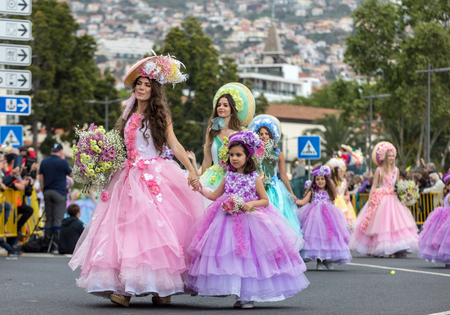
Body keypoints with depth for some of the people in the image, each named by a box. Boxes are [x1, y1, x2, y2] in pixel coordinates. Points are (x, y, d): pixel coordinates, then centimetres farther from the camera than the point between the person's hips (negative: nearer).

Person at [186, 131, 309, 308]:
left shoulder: (255, 178, -3)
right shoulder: (228, 177, 7)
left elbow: (265, 200, 0)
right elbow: (215, 196, 15)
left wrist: (251, 204, -16)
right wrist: (200, 189, 4)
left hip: (250, 220, -3)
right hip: (229, 222, 3)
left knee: (249, 257, -3)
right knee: (232, 258, 0)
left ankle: (249, 295, 4)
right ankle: (240, 295, 9)